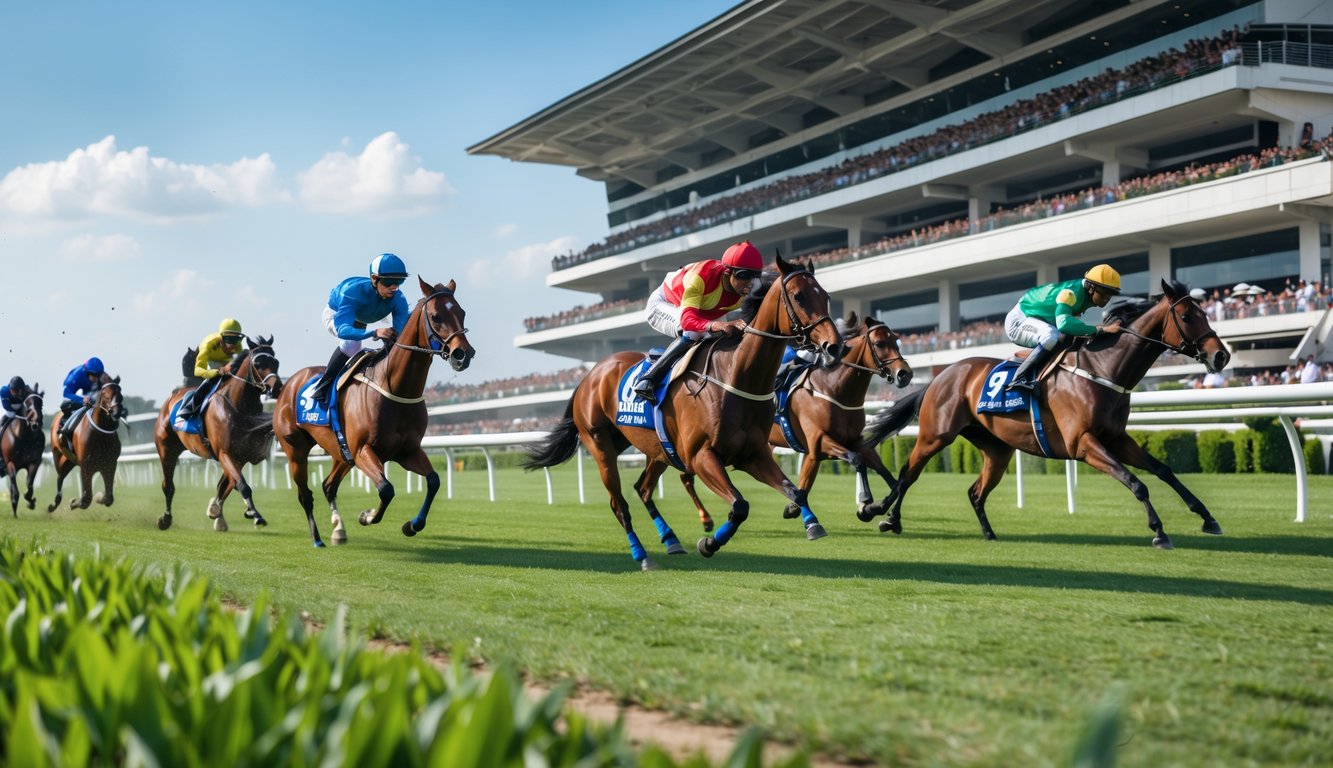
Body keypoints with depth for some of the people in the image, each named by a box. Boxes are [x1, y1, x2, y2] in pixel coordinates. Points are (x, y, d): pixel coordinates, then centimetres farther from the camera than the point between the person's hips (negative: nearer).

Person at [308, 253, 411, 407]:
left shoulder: (398, 300, -33)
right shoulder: (352, 291, -45)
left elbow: (400, 332, -39)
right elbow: (342, 329, -57)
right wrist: (374, 333, -71)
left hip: (359, 321, 6)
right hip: (335, 315, -6)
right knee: (351, 342, -33)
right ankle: (323, 384, -23)